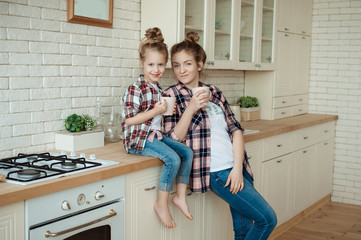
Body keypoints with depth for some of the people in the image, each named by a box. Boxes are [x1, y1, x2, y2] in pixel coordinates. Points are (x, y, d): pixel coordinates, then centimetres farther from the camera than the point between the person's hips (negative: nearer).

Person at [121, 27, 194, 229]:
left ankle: (181, 196, 6)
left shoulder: (160, 90, 13)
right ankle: (162, 204, -11)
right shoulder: (136, 89, -14)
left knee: (187, 152, -1)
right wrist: (156, 111, -22)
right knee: (173, 158, -24)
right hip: (139, 138, -9)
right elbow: (129, 120, -19)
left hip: (156, 135, 9)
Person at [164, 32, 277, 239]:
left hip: (236, 168, 6)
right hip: (216, 171, -6)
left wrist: (238, 168, -5)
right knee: (267, 218, -8)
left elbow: (236, 130, 8)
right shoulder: (173, 95, -1)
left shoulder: (214, 92, 13)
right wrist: (191, 108, -20)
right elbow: (174, 140, -8)